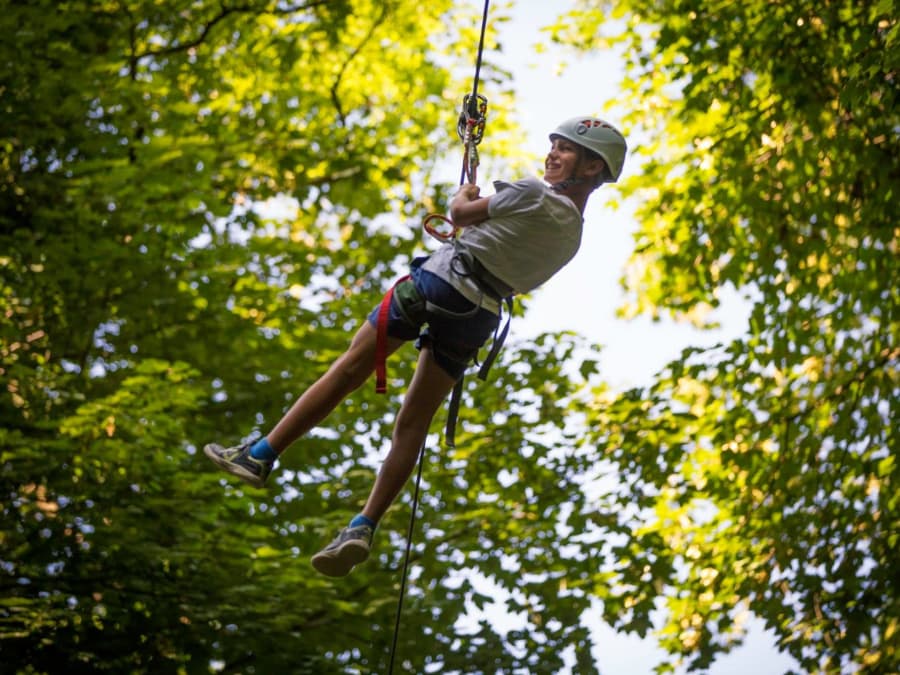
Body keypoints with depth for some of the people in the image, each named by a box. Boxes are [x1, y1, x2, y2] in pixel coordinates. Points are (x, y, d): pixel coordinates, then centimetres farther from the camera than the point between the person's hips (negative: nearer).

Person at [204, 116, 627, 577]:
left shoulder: (532, 195, -9)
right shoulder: (574, 233, 14)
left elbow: (459, 214, 2)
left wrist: (466, 194, 25)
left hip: (443, 279, -7)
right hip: (481, 316, 7)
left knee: (349, 369, -1)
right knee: (414, 422, 5)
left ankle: (261, 454, 0)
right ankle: (364, 526, -3)